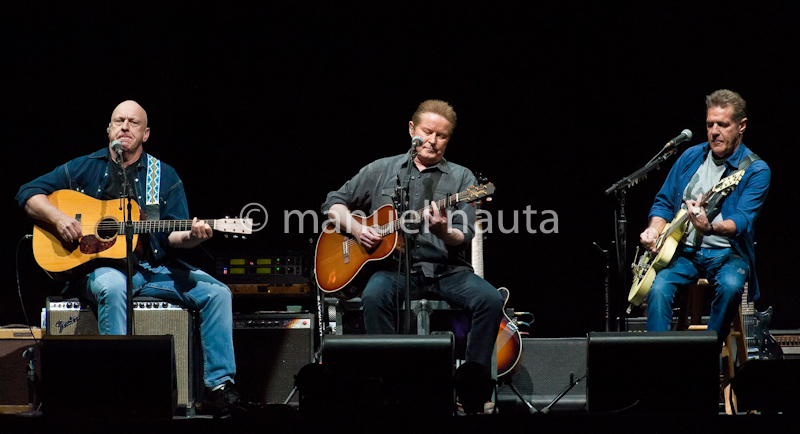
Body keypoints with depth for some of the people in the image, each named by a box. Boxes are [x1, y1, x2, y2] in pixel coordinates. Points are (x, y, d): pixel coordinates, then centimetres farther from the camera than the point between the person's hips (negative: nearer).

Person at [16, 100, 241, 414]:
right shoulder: (85, 168, 9)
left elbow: (172, 235, 6)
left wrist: (191, 236, -18)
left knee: (216, 292, -17)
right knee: (112, 287, -40)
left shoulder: (164, 176, 13)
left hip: (154, 268, 3)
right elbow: (29, 193, 9)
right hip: (98, 265, -3)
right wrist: (58, 218, -10)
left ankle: (218, 385, -16)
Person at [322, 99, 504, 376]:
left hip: (446, 270, 1)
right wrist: (355, 228, -3)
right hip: (393, 267, -1)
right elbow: (334, 203, 17)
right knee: (375, 296, -34)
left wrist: (442, 231, -23)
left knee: (490, 300, -26)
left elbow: (464, 239, 0)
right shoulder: (381, 170, 14)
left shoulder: (461, 178, 11)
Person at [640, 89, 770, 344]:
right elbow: (664, 202, 18)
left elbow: (742, 221, -18)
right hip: (682, 251, 3)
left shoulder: (755, 170, -6)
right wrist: (655, 230, -3)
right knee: (658, 288, -26)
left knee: (731, 285, -35)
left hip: (726, 254, -3)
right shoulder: (691, 157, 10)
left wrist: (709, 228, -39)